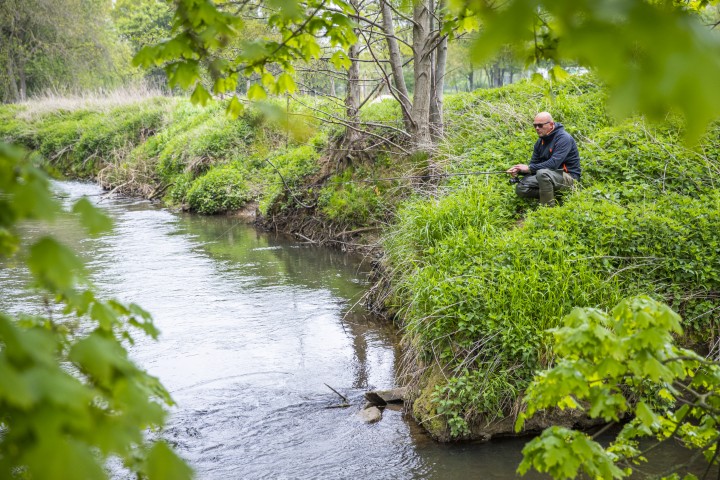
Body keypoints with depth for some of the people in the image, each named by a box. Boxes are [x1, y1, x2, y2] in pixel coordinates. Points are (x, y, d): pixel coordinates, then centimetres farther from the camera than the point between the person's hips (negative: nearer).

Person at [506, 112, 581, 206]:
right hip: (548, 176, 8)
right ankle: (554, 196, -6)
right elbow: (534, 163, 9)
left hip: (568, 177, -8)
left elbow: (554, 163, -28)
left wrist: (529, 168, -25)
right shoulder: (540, 141, 9)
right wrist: (519, 170, -13)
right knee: (520, 188, -9)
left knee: (542, 173, -37)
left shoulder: (564, 138, -17)